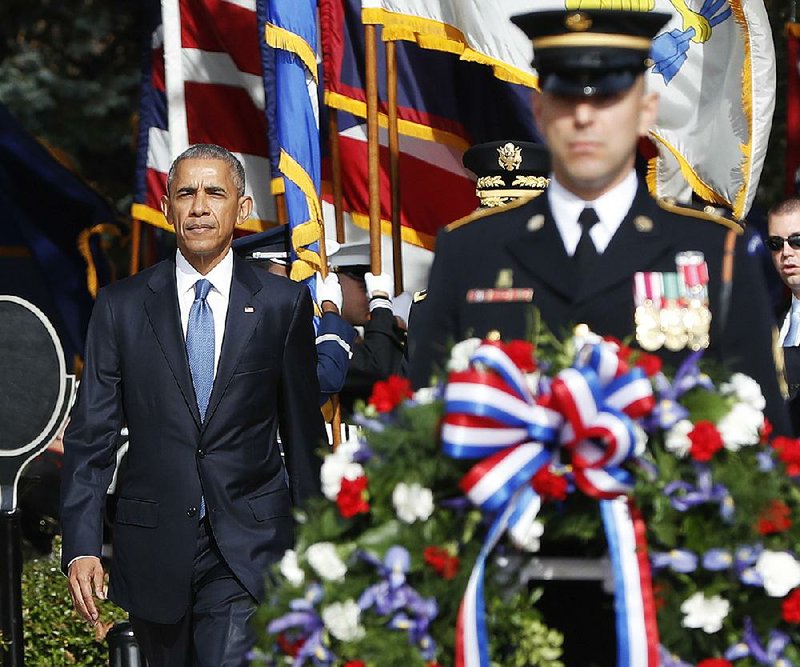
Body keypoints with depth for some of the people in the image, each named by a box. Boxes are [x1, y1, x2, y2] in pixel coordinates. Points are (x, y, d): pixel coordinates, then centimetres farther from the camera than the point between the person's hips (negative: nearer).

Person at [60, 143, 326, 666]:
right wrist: (82, 547, -7)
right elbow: (91, 435, 3)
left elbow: (303, 428, 8)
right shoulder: (122, 305, 5)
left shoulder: (283, 303, 3)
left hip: (249, 545, -2)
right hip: (153, 544, 2)